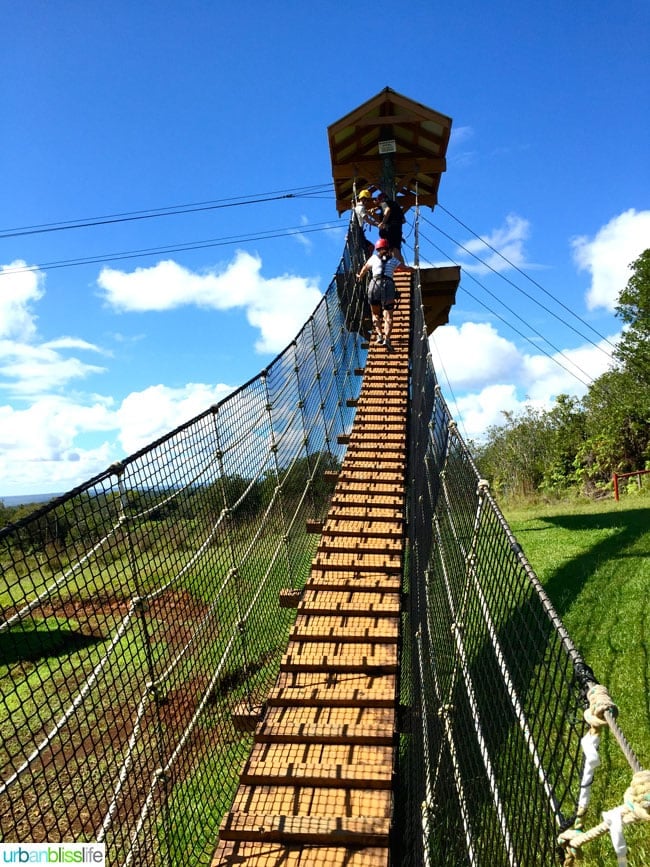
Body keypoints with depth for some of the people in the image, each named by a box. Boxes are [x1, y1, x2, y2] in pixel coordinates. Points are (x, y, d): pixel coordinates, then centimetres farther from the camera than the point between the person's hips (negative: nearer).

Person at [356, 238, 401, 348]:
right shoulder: (394, 260, 21)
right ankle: (387, 338, -22)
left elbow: (365, 269, 34)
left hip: (375, 284, 0)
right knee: (388, 316, -4)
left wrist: (359, 276, 55)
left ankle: (379, 334, -6)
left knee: (375, 314, 13)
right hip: (388, 285, 0)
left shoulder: (374, 258, 20)